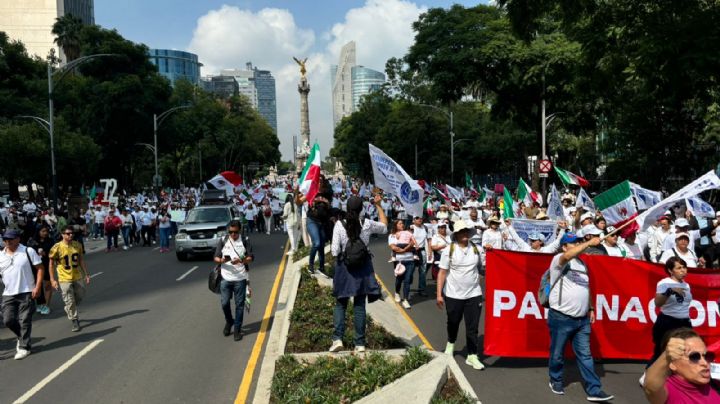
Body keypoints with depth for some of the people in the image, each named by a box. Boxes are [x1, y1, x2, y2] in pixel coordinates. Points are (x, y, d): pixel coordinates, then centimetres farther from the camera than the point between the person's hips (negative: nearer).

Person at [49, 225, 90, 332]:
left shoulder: (77, 245, 0)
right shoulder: (57, 247, -13)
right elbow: (51, 264, -6)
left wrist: (86, 274, 9)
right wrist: (52, 280, -10)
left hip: (78, 277, 5)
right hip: (65, 279, -5)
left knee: (80, 297, 17)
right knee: (69, 301, -1)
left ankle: (68, 310, 44)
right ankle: (75, 321, 12)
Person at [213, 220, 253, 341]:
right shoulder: (223, 241, 3)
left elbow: (250, 258, -2)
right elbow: (216, 258, 3)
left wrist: (240, 261, -22)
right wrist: (221, 260, -20)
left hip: (240, 278, -1)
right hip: (225, 278, 1)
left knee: (239, 304, 3)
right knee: (224, 303, 3)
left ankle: (237, 329, 14)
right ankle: (229, 322, 30)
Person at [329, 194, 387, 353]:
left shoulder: (339, 224, -12)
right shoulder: (367, 224, -7)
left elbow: (334, 251, -14)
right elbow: (385, 227, 14)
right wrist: (379, 205, 14)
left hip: (344, 267, -1)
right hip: (362, 268, 1)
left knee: (340, 303, 13)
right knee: (359, 305, 9)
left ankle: (337, 338, 1)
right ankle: (360, 343, 10)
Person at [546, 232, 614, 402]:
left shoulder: (582, 264, 15)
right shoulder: (559, 259, -9)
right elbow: (568, 256, -34)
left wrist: (590, 308, 16)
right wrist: (589, 243, -35)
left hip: (582, 319, 6)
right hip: (561, 318, -6)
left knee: (585, 355, 5)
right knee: (557, 354, 9)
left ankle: (594, 390, 6)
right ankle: (555, 381, 28)